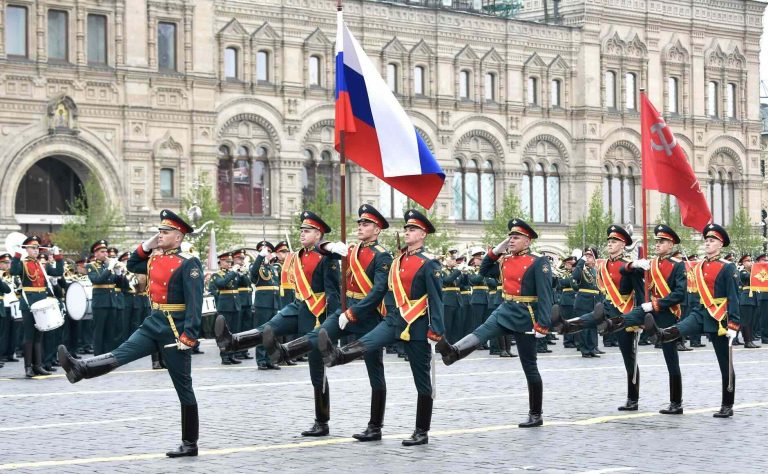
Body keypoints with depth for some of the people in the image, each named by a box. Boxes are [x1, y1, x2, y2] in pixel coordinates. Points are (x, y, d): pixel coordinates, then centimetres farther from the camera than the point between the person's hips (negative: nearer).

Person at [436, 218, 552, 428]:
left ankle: (536, 415, 10)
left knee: (529, 367, 1)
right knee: (480, 333, -25)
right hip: (505, 311, 6)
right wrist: (495, 252, 8)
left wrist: (542, 325, -23)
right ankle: (454, 351, -52)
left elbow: (546, 295, -16)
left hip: (525, 317, -6)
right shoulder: (505, 260, 8)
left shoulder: (538, 263, -11)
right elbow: (484, 272, 23)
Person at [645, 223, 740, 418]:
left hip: (719, 319, -6)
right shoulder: (699, 267, 9)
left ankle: (727, 406, 9)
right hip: (700, 313, 6)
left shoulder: (728, 268, -9)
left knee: (725, 364, 3)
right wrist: (693, 313, 22)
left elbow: (733, 298, -12)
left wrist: (733, 325, -18)